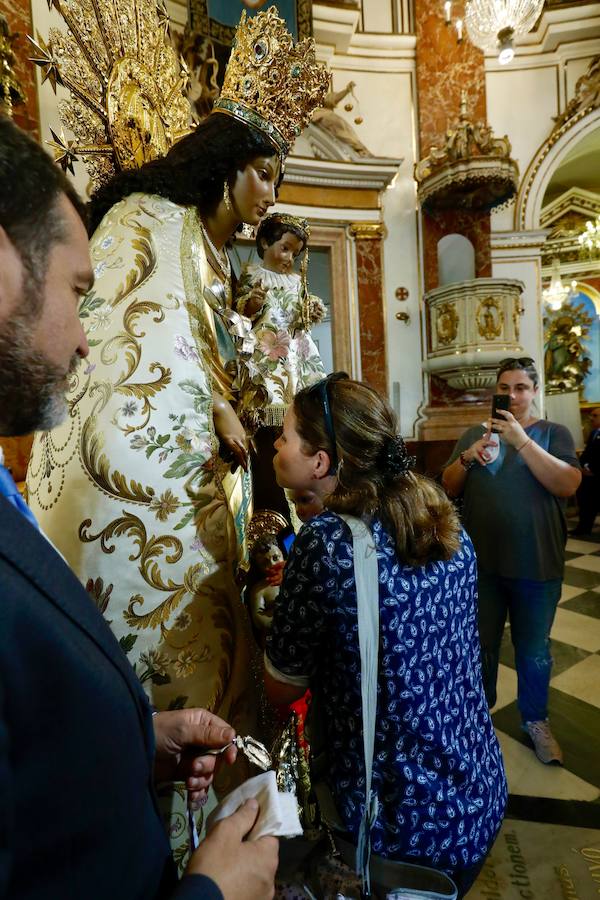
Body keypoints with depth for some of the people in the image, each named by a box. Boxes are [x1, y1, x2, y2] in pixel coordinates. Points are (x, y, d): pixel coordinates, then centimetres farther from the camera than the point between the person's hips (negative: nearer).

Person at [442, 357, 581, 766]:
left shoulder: (553, 432, -3)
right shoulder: (475, 433, 3)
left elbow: (568, 485, -18)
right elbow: (448, 487, 2)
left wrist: (520, 440, -25)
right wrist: (467, 457, -17)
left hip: (536, 566, -1)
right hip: (482, 563, 2)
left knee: (534, 649, 17)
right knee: (480, 643, 18)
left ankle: (536, 720, 40)